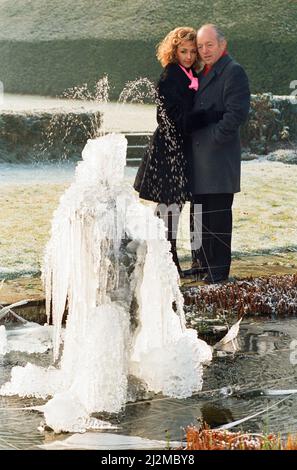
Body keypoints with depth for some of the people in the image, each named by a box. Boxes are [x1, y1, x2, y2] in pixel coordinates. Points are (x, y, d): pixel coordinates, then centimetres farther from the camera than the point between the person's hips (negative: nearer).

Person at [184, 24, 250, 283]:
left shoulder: (233, 72, -9)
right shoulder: (201, 74, 18)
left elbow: (237, 112, -17)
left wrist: (214, 138, -17)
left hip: (219, 155, -9)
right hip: (199, 156, 9)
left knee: (218, 214, -5)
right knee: (198, 213, 13)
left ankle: (219, 269, 0)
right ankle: (201, 262, 22)